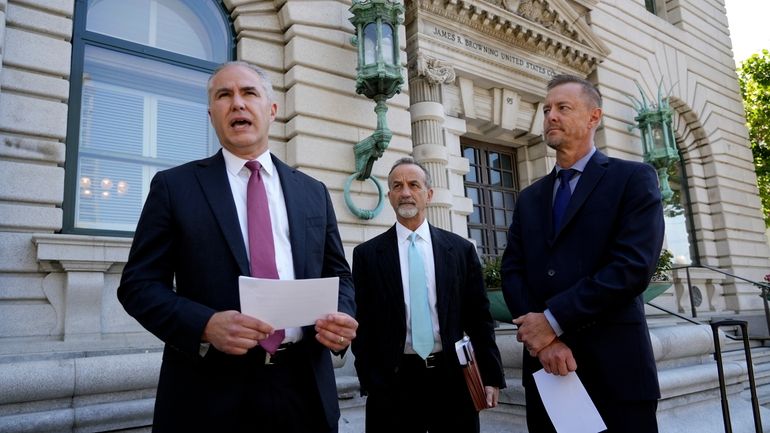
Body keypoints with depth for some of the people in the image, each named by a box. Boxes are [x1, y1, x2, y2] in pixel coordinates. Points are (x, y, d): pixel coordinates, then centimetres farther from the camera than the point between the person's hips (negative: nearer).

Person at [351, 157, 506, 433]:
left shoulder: (461, 249, 4)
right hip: (393, 382, -1)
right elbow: (362, 324, 1)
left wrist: (491, 376, 2)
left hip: (452, 379, 1)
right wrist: (370, 383, -4)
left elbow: (479, 318, 5)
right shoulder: (368, 254, 2)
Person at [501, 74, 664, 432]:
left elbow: (634, 265, -14)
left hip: (614, 368, -4)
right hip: (544, 366, 5)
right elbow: (512, 271, 4)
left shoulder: (634, 178, -2)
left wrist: (553, 320, -15)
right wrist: (544, 338, -12)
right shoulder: (529, 198, 13)